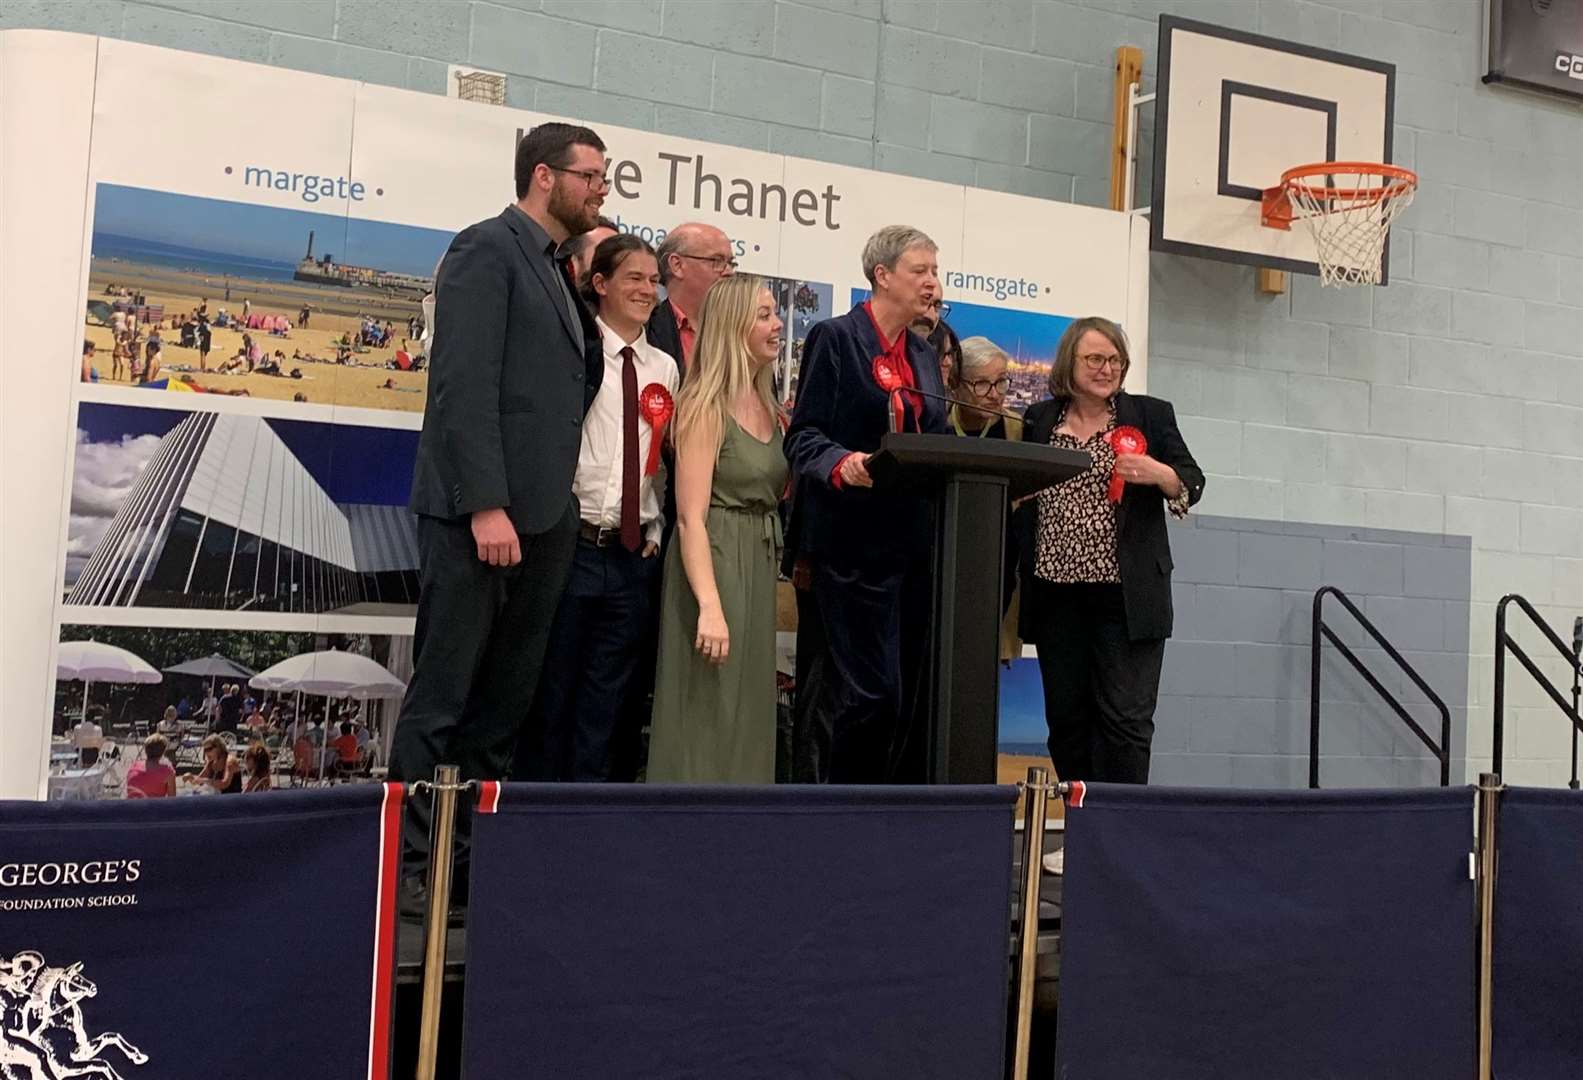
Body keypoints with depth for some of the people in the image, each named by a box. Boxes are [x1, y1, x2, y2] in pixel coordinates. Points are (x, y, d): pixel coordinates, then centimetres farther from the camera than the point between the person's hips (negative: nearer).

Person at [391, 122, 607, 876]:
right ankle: (404, 854, 6)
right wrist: (486, 505, -21)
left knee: (507, 700, 9)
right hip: (480, 512, -8)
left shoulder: (556, 270, 21)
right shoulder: (487, 248, -6)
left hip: (541, 515, 8)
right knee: (442, 695, -2)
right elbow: (464, 383, -16)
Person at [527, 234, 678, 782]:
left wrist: (655, 536, 8)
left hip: (635, 555, 5)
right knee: (550, 692, 4)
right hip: (575, 546, -4)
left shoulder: (664, 368, 12)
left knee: (605, 705, 10)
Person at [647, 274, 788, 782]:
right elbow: (691, 517, -18)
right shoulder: (705, 405, -11)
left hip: (758, 569, 8)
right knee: (706, 714, -4)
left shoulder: (767, 406, 13)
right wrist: (709, 606, -26)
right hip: (711, 566, -8)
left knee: (746, 712, 12)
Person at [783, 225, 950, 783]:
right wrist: (843, 463, -28)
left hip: (915, 541, 7)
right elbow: (804, 435, -8)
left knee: (909, 693, 6)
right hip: (854, 541, -7)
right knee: (873, 691, -10)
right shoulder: (834, 337, -2)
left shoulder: (925, 355, 19)